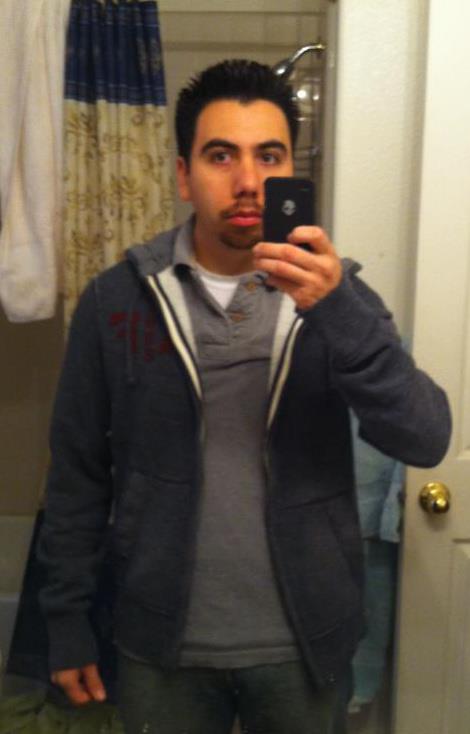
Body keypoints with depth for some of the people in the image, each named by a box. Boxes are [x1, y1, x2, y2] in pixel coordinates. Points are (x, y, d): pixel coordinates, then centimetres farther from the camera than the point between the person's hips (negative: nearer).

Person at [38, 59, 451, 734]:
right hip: (162, 645, 0)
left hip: (306, 647, 1)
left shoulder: (335, 295, -5)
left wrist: (339, 312, -30)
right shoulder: (115, 300, -7)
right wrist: (67, 621, 1)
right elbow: (78, 472, -1)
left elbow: (425, 442, -16)